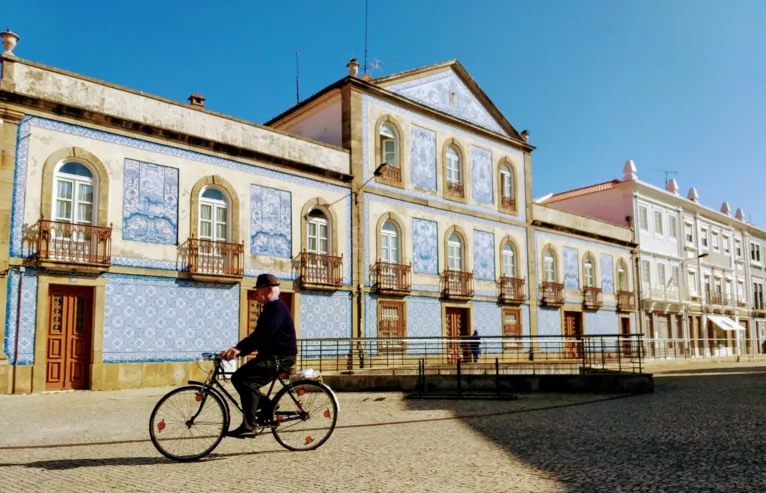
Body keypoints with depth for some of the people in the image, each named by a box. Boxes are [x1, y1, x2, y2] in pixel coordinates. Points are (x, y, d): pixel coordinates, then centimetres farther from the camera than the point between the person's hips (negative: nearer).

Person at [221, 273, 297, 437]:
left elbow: (262, 335, -27)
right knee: (238, 378, 5)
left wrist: (239, 349, -34)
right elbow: (257, 336, 16)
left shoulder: (277, 308, -13)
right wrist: (237, 349, 4)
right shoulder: (269, 309, 18)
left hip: (280, 357, -10)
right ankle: (267, 406, 15)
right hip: (270, 356, 10)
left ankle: (248, 426, -19)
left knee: (246, 379, -25)